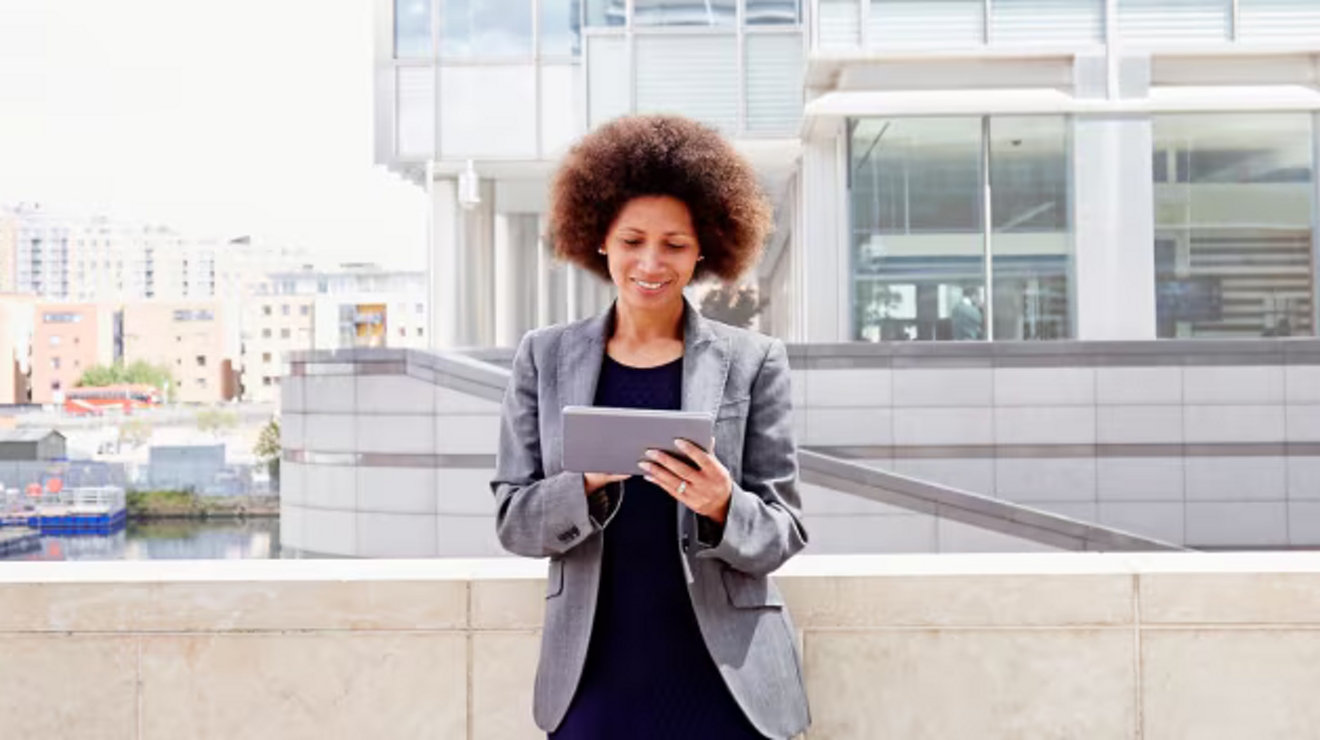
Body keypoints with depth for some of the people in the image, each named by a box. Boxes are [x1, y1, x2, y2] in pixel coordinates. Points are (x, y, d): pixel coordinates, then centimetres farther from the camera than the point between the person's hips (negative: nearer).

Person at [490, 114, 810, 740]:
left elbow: (784, 532, 0)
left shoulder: (752, 361, -1)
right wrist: (589, 484, -16)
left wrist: (723, 507, -20)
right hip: (594, 680, 1)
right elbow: (512, 521, 2)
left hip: (724, 680, -1)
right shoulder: (545, 358, 4)